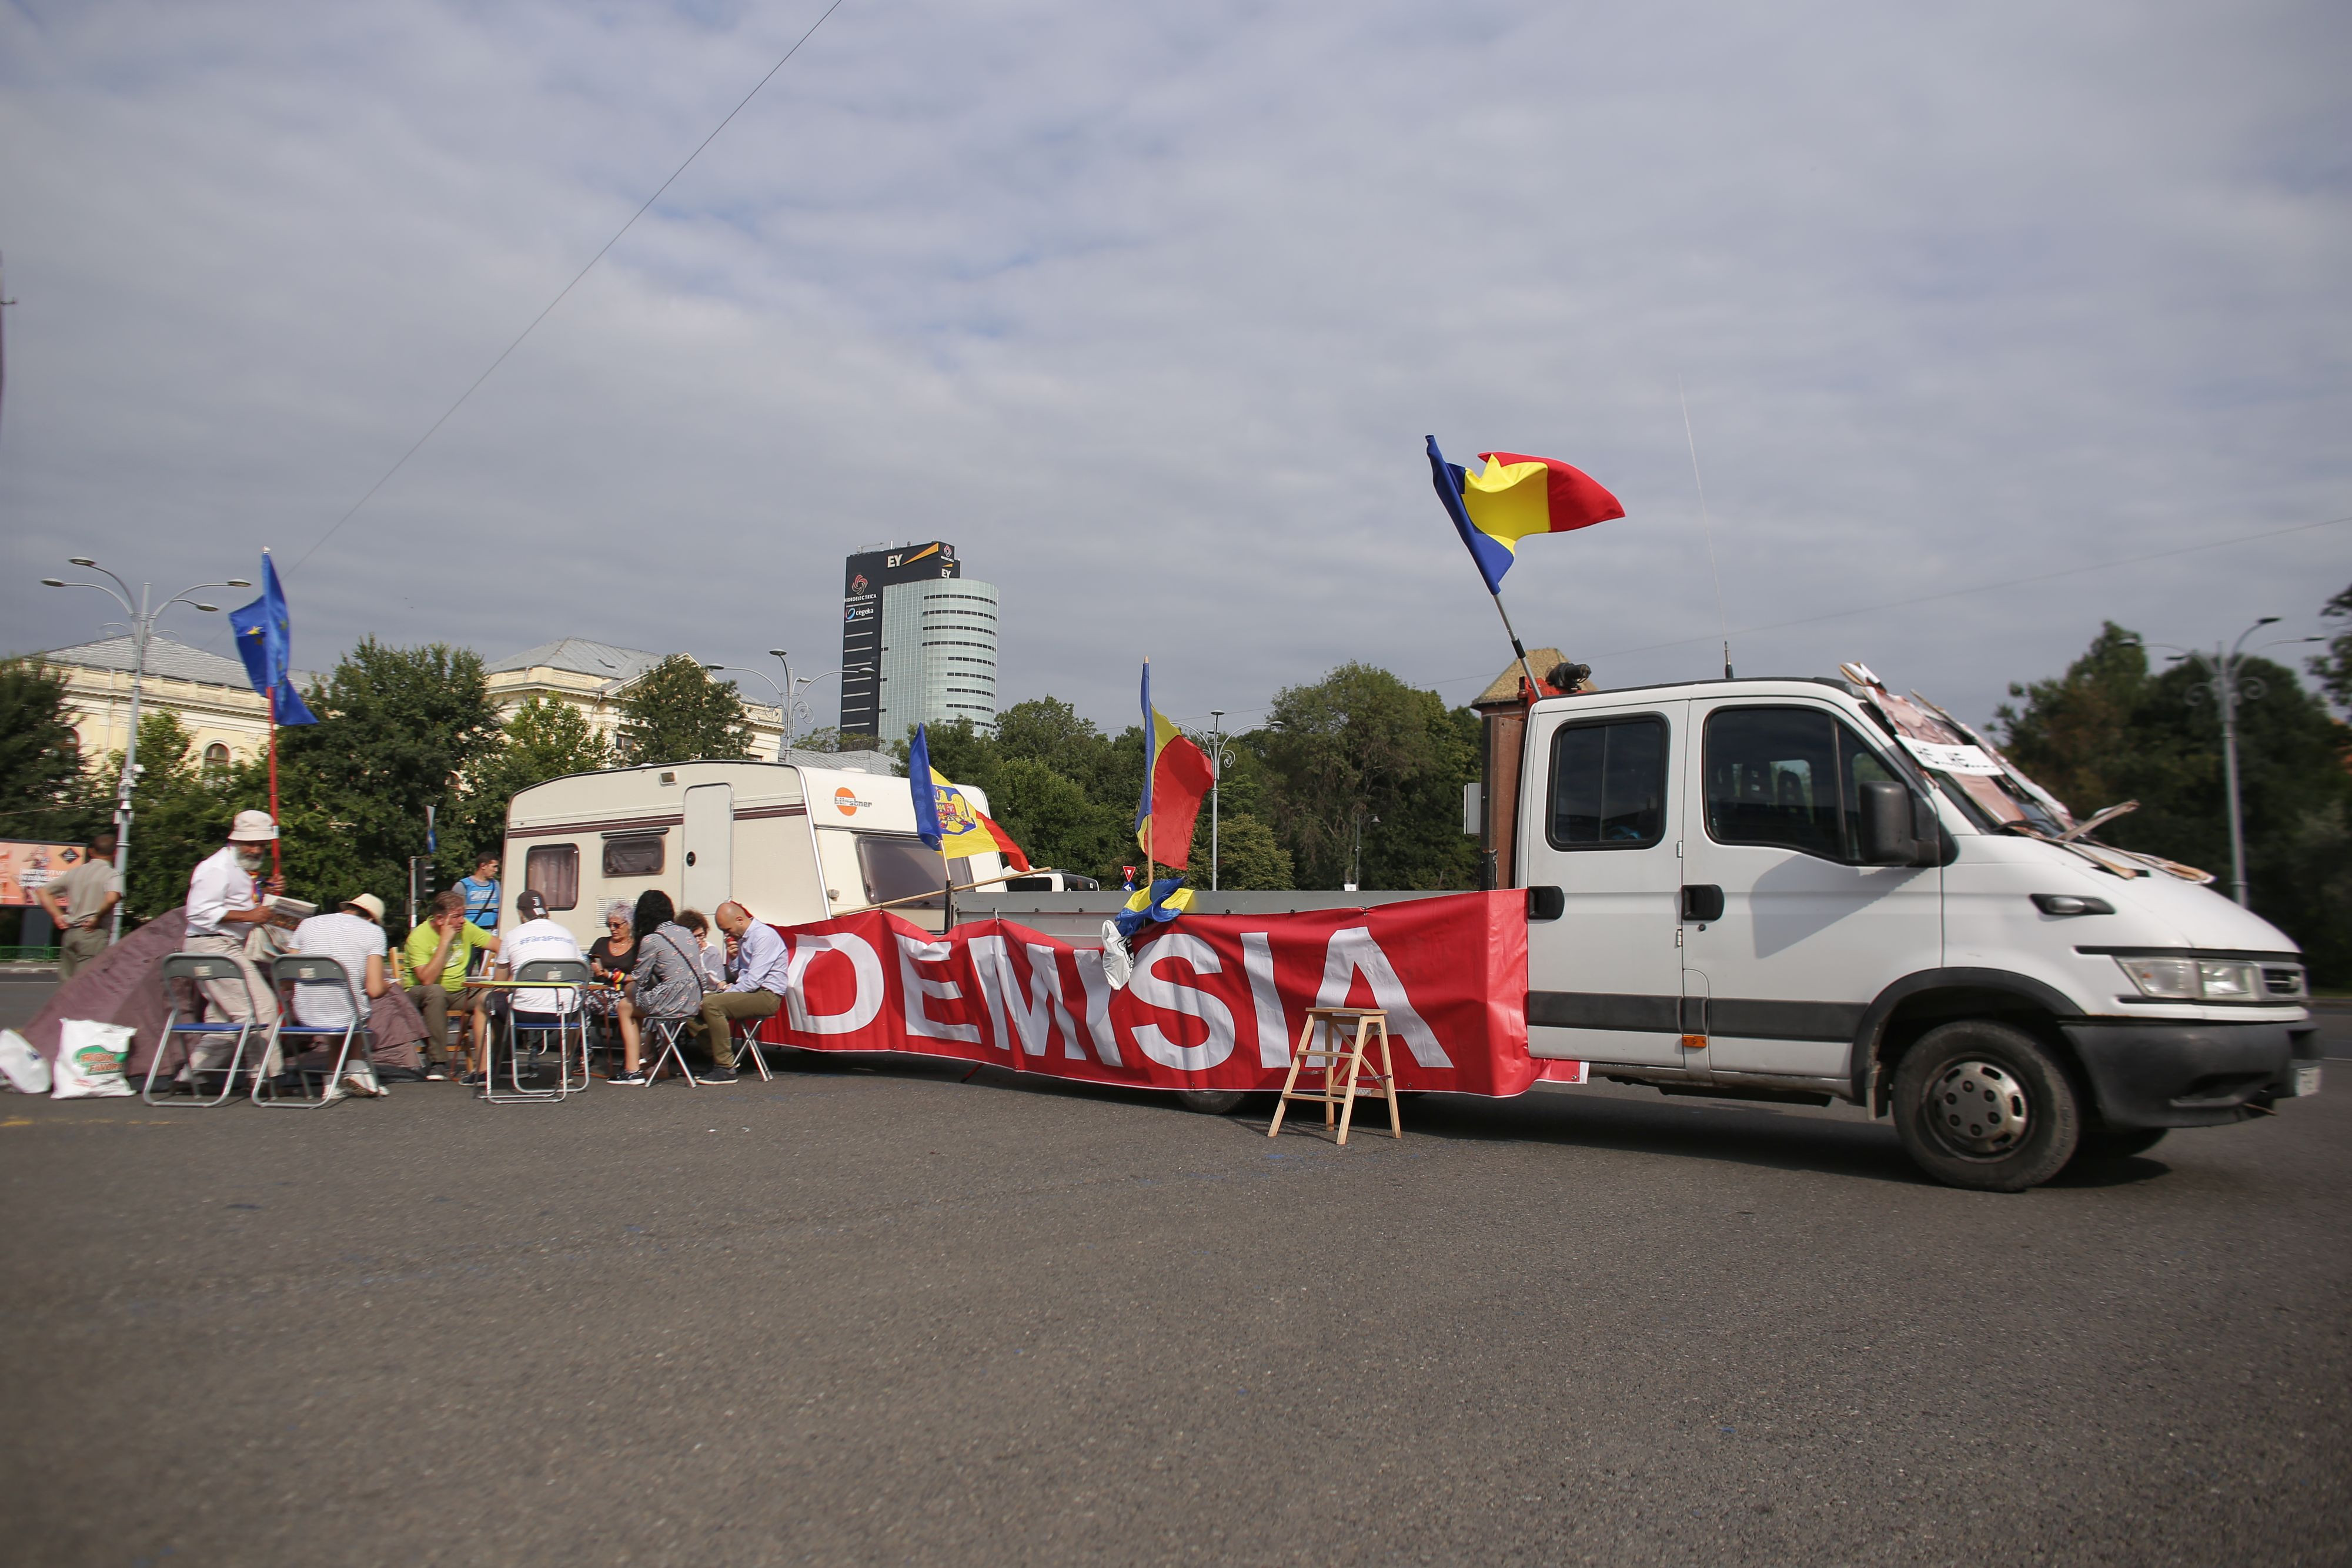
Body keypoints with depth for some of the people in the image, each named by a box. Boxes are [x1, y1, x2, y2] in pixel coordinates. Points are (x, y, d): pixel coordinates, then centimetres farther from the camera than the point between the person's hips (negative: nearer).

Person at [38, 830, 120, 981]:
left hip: (70, 933, 6)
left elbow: (43, 893, 17)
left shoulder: (76, 872, 14)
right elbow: (112, 898, -25)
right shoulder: (112, 874, -5)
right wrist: (97, 918, -9)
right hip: (94, 934, -6)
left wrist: (58, 916, 12)